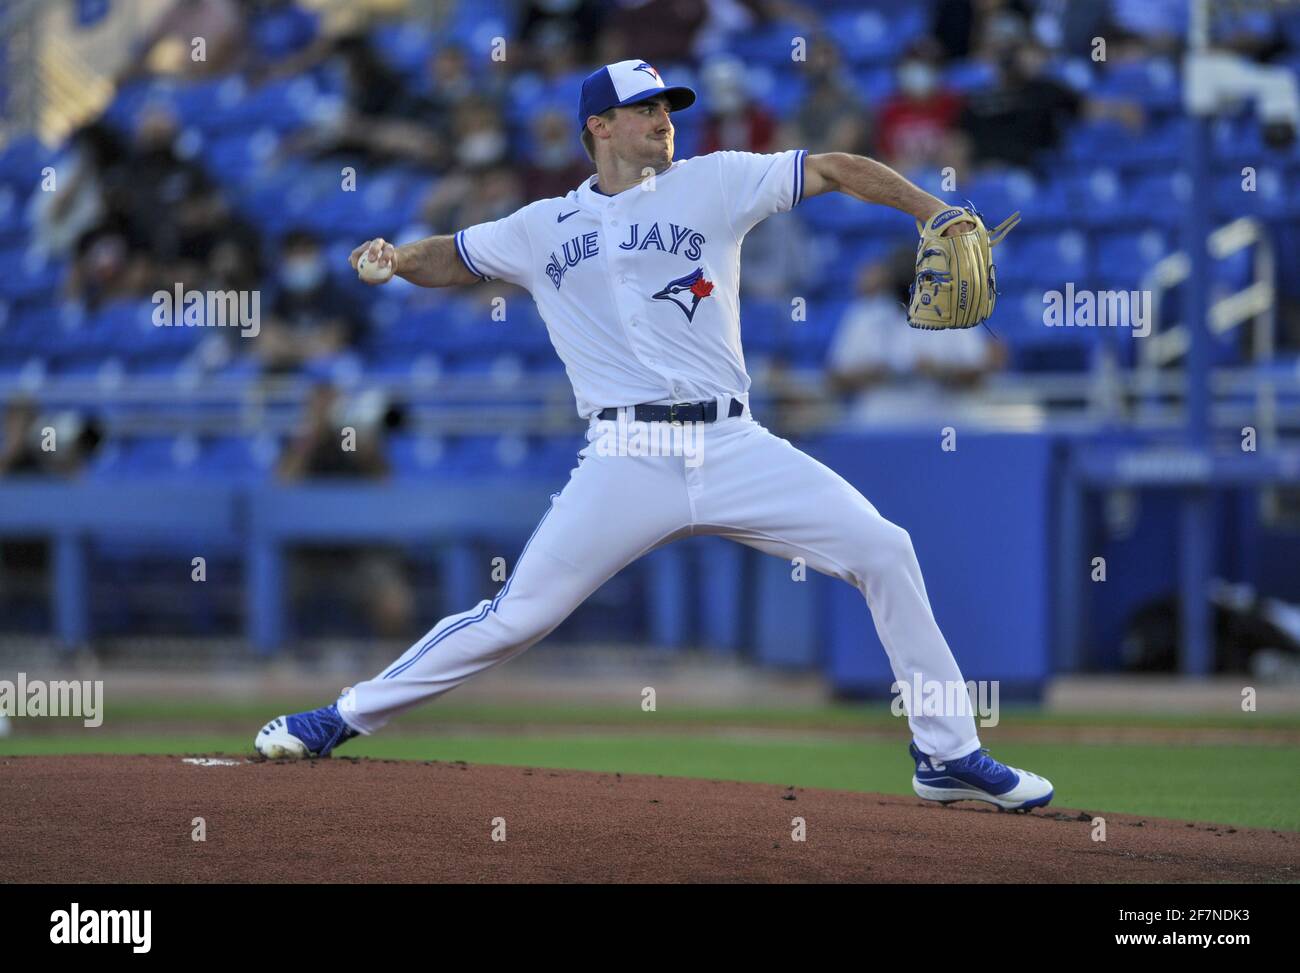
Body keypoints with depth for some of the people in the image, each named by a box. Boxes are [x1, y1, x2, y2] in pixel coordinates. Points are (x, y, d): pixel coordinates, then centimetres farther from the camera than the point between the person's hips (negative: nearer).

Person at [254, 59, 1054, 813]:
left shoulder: (711, 183, 9)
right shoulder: (543, 228, 13)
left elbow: (834, 170, 6)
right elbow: (451, 259, 24)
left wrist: (934, 214, -6)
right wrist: (395, 258, 2)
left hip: (734, 449, 1)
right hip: (626, 462, -1)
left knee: (883, 551, -9)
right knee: (518, 615, -6)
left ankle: (949, 755, 0)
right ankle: (345, 718, 8)